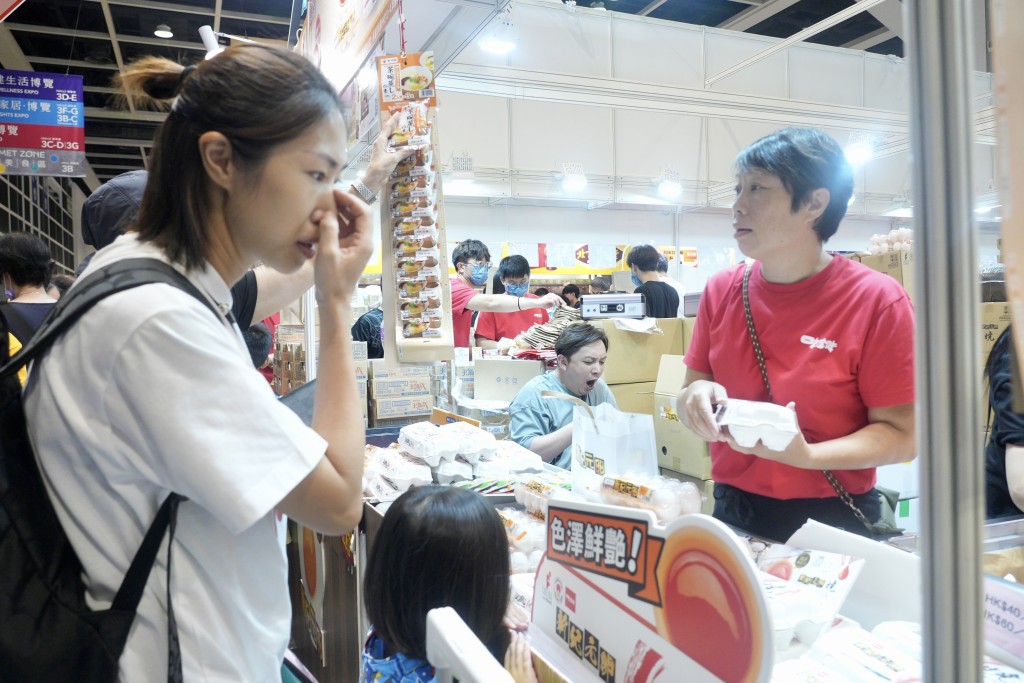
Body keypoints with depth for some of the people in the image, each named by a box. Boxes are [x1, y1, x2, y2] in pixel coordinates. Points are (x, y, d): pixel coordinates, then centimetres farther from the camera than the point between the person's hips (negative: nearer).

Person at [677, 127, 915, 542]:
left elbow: (899, 436, -11)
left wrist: (806, 455, -27)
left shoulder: (876, 300, -14)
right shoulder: (720, 291, -3)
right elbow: (691, 392, 4)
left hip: (833, 522, -3)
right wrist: (696, 396, -19)